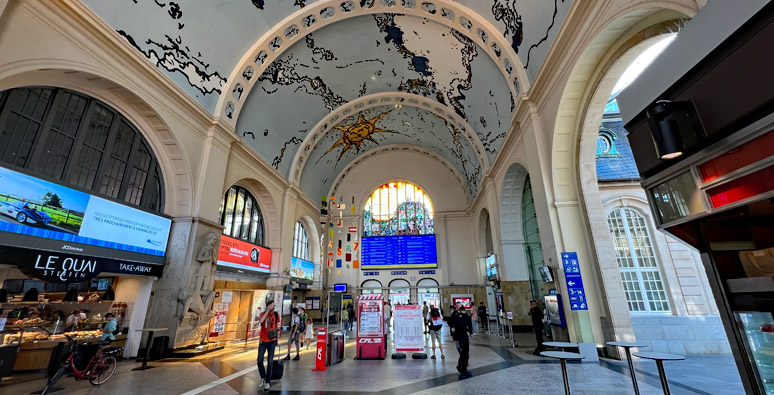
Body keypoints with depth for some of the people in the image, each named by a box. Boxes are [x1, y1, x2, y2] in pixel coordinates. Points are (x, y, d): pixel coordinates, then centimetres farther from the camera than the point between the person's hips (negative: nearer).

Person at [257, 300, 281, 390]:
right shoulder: (263, 314, -6)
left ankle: (267, 382, 16)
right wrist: (268, 310, -28)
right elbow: (260, 321, -28)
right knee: (260, 361, 7)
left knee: (270, 362, 3)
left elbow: (278, 327, 7)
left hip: (272, 341, 0)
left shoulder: (276, 315, -2)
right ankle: (263, 378, 32)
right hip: (263, 341, 0)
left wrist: (277, 337, 8)